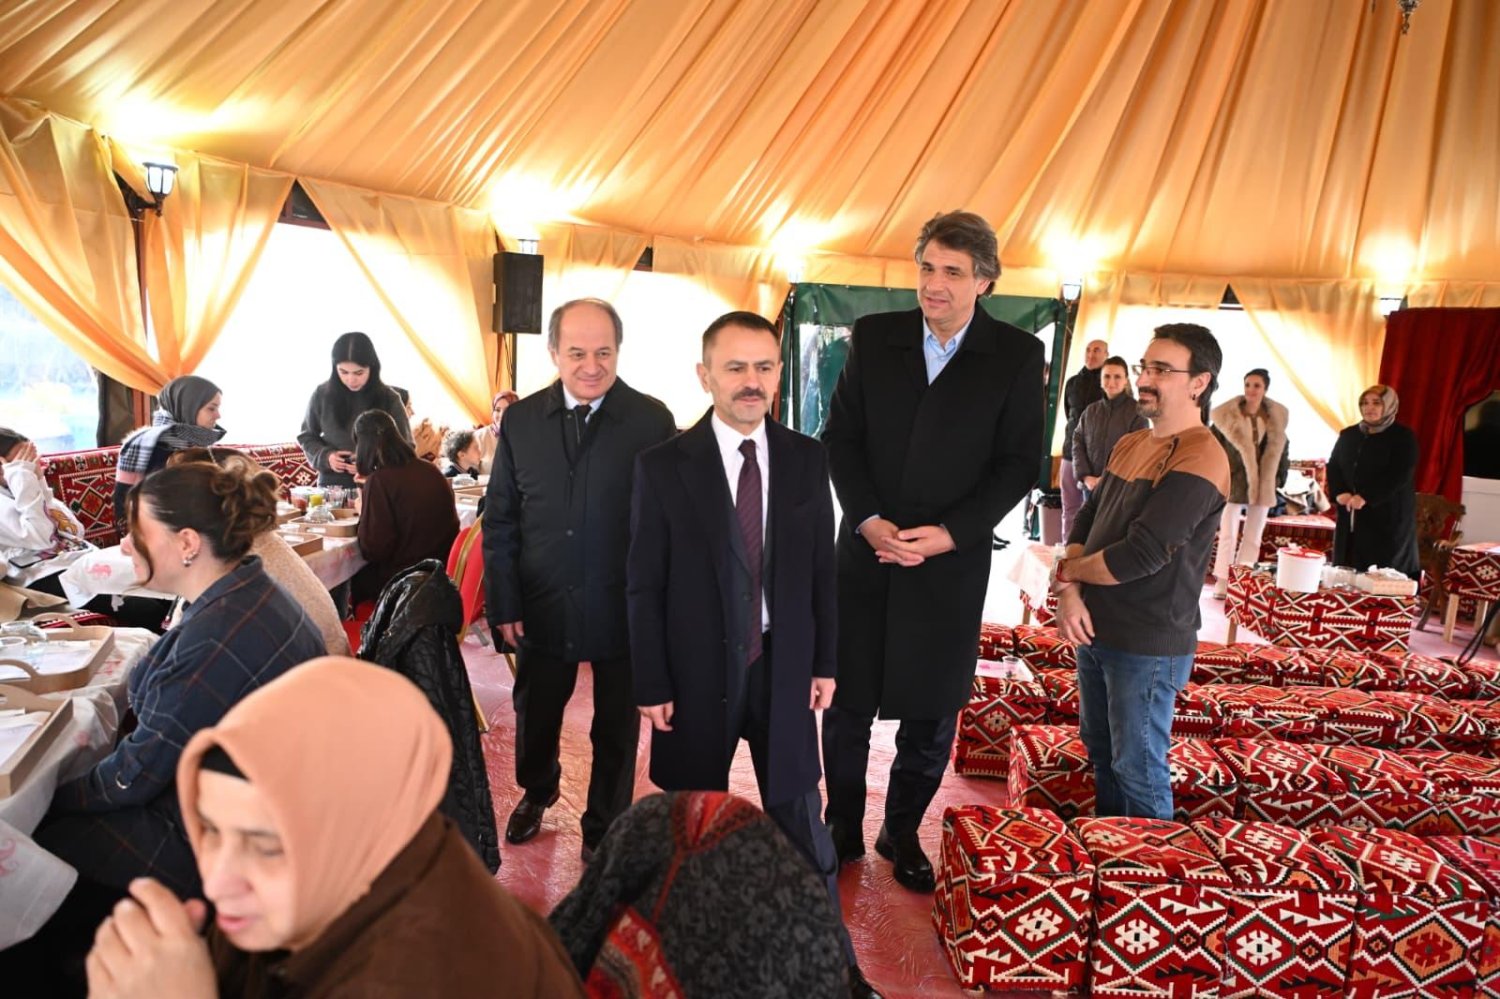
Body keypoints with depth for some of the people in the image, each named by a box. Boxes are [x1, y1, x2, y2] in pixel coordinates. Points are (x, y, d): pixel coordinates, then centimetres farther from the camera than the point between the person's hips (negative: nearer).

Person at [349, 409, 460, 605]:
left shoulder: (379, 481, -16)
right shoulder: (431, 470, 3)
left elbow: (373, 549, -16)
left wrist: (362, 512, 0)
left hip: (403, 578, -7)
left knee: (357, 582, 18)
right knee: (365, 574, 25)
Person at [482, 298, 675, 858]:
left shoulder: (652, 421, -11)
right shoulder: (521, 420, -2)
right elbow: (499, 522, 2)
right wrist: (503, 605, -2)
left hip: (623, 608, -2)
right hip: (542, 606, 3)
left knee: (617, 729, 16)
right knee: (535, 716, 23)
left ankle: (605, 829, 40)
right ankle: (536, 793, 54)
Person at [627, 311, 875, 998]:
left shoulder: (807, 459, -1)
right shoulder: (664, 466, -8)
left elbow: (822, 568, 4)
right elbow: (644, 586, -6)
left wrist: (825, 661, 5)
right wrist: (653, 685, -6)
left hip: (783, 668, 1)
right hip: (698, 671, -1)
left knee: (802, 823, 12)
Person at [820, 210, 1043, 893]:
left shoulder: (1017, 356, -2)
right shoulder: (873, 337, 2)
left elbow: (1018, 464, -3)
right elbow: (841, 437, 2)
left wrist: (948, 534, -13)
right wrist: (870, 521, -10)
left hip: (953, 561, -1)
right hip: (865, 552, 1)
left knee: (933, 713, 10)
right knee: (847, 703, 10)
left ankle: (902, 834, 32)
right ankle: (842, 828, 31)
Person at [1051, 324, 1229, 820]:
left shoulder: (1199, 459, -19)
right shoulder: (1129, 444, 9)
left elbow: (1141, 554, -25)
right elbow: (1086, 519, 8)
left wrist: (1066, 572, -9)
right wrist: (1070, 594, -8)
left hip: (1148, 644, -8)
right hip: (1096, 629, 9)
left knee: (1139, 771, 5)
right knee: (1100, 750, 22)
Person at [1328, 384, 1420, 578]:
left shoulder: (1404, 437, -3)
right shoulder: (1348, 435, 13)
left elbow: (1400, 476, -13)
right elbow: (1333, 466, 11)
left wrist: (1365, 498, -21)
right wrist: (1339, 493, -8)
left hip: (1388, 517, -5)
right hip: (1350, 516, 5)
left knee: (1382, 574, -7)